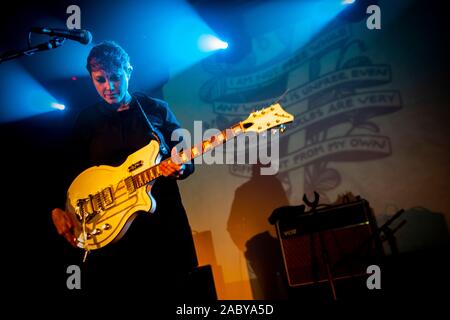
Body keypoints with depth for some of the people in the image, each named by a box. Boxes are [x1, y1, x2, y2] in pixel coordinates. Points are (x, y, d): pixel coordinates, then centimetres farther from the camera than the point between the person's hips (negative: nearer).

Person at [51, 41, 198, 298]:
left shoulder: (157, 110, 6)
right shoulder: (86, 120, 9)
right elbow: (71, 174, 10)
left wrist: (179, 167, -16)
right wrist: (57, 210, -5)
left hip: (161, 222, 0)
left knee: (172, 289, 5)